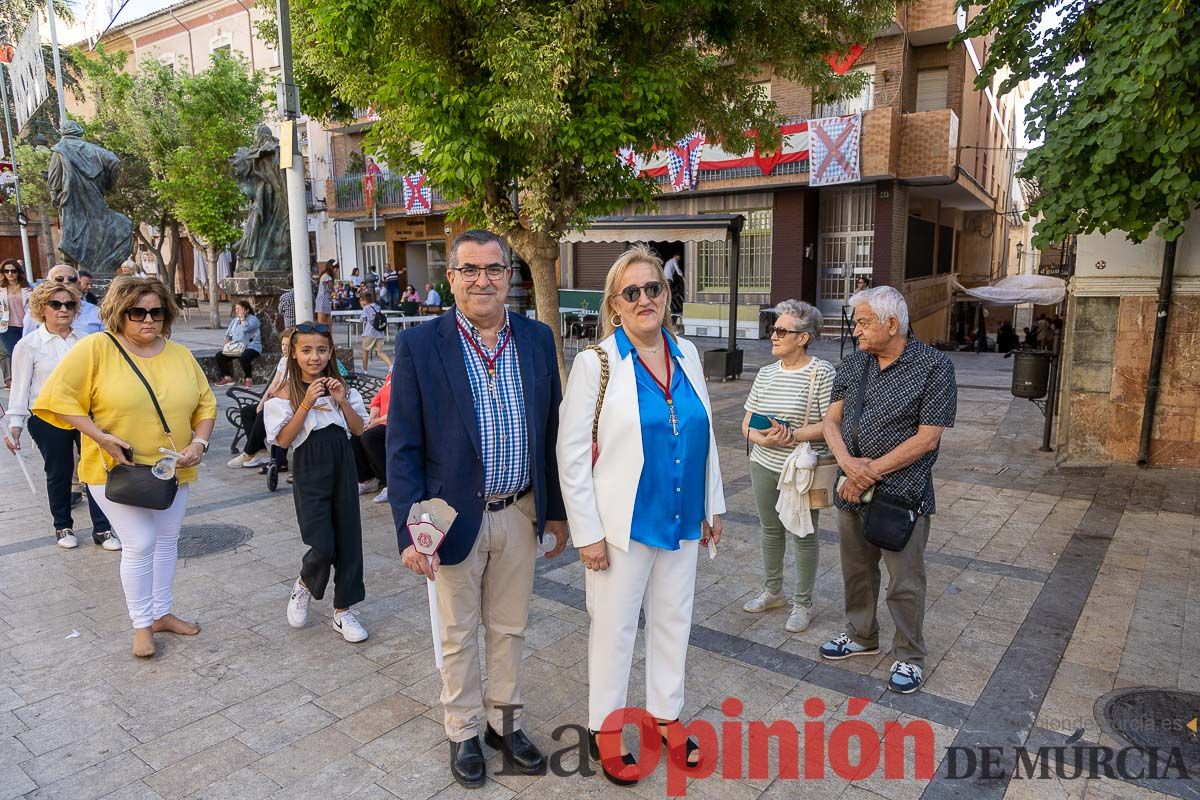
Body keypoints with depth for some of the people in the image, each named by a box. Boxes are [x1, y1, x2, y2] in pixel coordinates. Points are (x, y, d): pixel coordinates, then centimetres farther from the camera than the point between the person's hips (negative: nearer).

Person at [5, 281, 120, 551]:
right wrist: (15, 423, -7)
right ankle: (63, 527, 28)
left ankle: (102, 529, 6)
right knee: (59, 474, 10)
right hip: (48, 420, -2)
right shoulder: (28, 345, -3)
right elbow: (20, 386, -2)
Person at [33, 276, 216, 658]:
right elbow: (60, 398, -12)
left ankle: (161, 613, 32)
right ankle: (141, 624, 15)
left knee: (167, 541, 14)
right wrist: (100, 436, -20)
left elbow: (205, 404, 6)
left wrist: (199, 443, -9)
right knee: (140, 544, -5)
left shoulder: (180, 354, 3)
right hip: (118, 470, -5)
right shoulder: (95, 348, -11)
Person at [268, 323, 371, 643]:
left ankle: (343, 610, 21)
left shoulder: (339, 386, 5)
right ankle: (304, 585, 27)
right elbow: (283, 440, -12)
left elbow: (359, 430, 5)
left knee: (348, 540, 6)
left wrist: (342, 401, -10)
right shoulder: (287, 392, -6)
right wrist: (306, 403, -19)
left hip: (343, 465, 4)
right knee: (323, 547, -7)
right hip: (310, 470, -4)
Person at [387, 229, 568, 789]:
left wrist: (556, 508, 8)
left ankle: (503, 721, 41)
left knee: (510, 628, 19)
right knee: (459, 635, 16)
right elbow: (403, 447, -10)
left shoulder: (537, 339, -1)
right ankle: (463, 732, 38)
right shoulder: (419, 346, -11)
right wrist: (409, 531, -14)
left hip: (520, 513, 3)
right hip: (457, 517, -3)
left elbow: (550, 431, 5)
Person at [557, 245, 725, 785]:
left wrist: (713, 506, 12)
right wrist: (587, 532, -14)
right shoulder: (596, 362, -12)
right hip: (623, 523, -5)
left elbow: (704, 435, 11)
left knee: (673, 620, 18)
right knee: (614, 626, 9)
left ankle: (665, 716, 39)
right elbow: (572, 453, -12)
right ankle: (604, 728, 31)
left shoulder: (687, 354, 4)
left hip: (681, 519, 5)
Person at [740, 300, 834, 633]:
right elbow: (747, 422, 7)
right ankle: (772, 591, 35)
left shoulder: (821, 372, -11)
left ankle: (802, 603, 23)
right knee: (770, 529, 17)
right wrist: (762, 438, -14)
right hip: (765, 465, 6)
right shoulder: (766, 373, 7)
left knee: (803, 536, 7)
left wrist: (792, 435, -24)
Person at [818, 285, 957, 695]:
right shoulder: (853, 364, 7)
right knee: (856, 570, 19)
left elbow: (927, 437, -15)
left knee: (904, 581, 5)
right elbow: (832, 419, 4)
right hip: (852, 490, 6)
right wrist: (847, 462, -16)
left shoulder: (933, 366, -11)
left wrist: (871, 471, -16)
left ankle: (908, 657, 24)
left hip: (902, 493, -6)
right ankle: (861, 636, 39)